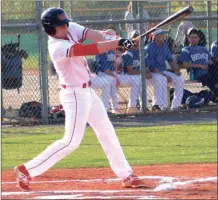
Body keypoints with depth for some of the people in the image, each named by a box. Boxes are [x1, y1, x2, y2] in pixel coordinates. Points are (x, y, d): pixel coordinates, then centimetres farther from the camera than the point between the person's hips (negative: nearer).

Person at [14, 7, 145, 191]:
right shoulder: (58, 47, -26)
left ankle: (126, 176, 19)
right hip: (74, 95, -9)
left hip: (87, 92, 9)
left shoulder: (71, 29, 0)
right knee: (72, 140, -10)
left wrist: (105, 36, -34)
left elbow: (92, 35, -13)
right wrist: (118, 43, -36)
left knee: (107, 132, 12)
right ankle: (27, 170, -6)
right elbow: (90, 50, -34)